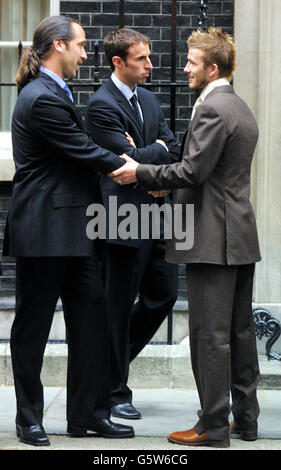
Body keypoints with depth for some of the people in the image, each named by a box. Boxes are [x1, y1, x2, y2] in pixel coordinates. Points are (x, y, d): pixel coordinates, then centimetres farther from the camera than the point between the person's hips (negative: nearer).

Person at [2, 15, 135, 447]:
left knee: (91, 318, 8)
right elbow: (83, 152, -14)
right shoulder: (42, 98, -17)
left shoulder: (53, 93, 16)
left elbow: (81, 151, 19)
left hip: (71, 230, 10)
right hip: (43, 231, -10)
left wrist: (124, 164, 7)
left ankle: (88, 412, 14)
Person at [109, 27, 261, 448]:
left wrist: (141, 173, -8)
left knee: (210, 335, -5)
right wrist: (163, 183, 18)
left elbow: (194, 171, -19)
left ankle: (213, 427, -1)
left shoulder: (213, 109, -15)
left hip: (214, 239, -10)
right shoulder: (241, 109, 17)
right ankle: (245, 418, 19)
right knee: (240, 330, 13)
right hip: (241, 237, 10)